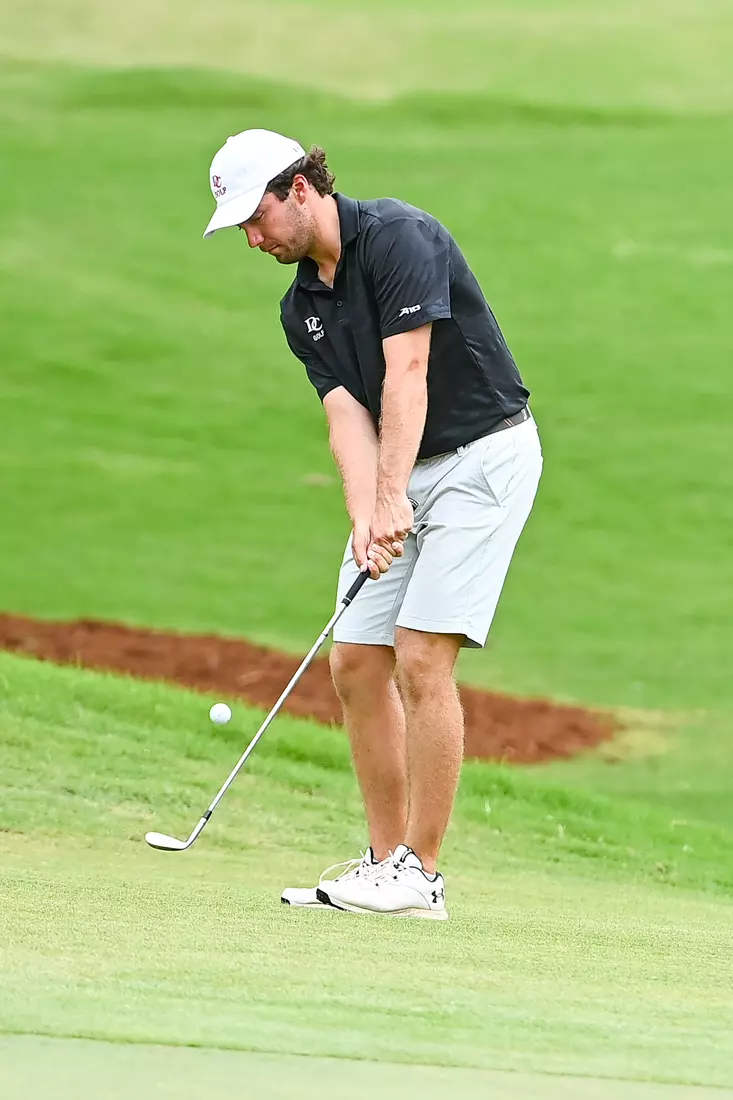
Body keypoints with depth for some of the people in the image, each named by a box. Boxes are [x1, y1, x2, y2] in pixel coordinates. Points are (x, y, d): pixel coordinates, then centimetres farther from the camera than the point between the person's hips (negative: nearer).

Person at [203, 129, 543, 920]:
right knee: (356, 663, 4)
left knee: (421, 657, -15)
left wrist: (391, 500, -31)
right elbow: (349, 417, -3)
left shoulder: (397, 237, -17)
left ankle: (419, 875, -10)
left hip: (483, 454, -9)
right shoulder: (301, 308, 8)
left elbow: (407, 376, -25)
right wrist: (365, 518, -21)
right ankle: (385, 862, 12)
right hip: (403, 475, 9)